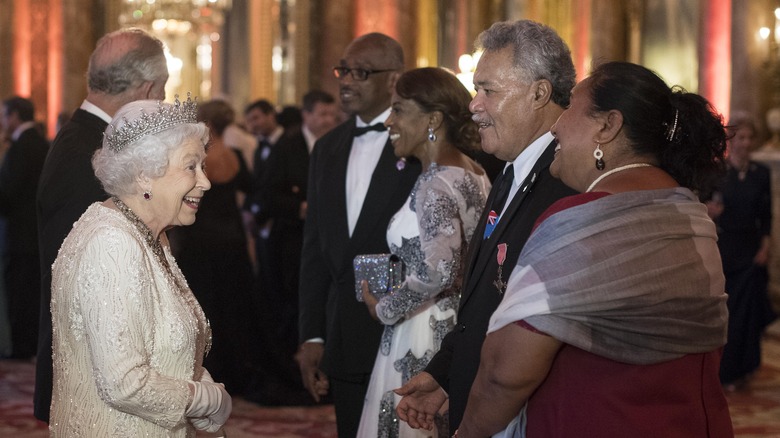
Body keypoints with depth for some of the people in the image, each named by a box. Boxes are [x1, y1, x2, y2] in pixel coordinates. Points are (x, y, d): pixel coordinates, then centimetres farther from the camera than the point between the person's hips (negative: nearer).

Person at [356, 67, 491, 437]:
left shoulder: (435, 186, -20)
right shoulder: (473, 172, 7)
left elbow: (438, 271, -31)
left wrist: (384, 308, -15)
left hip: (422, 343, -9)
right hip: (459, 330, 9)